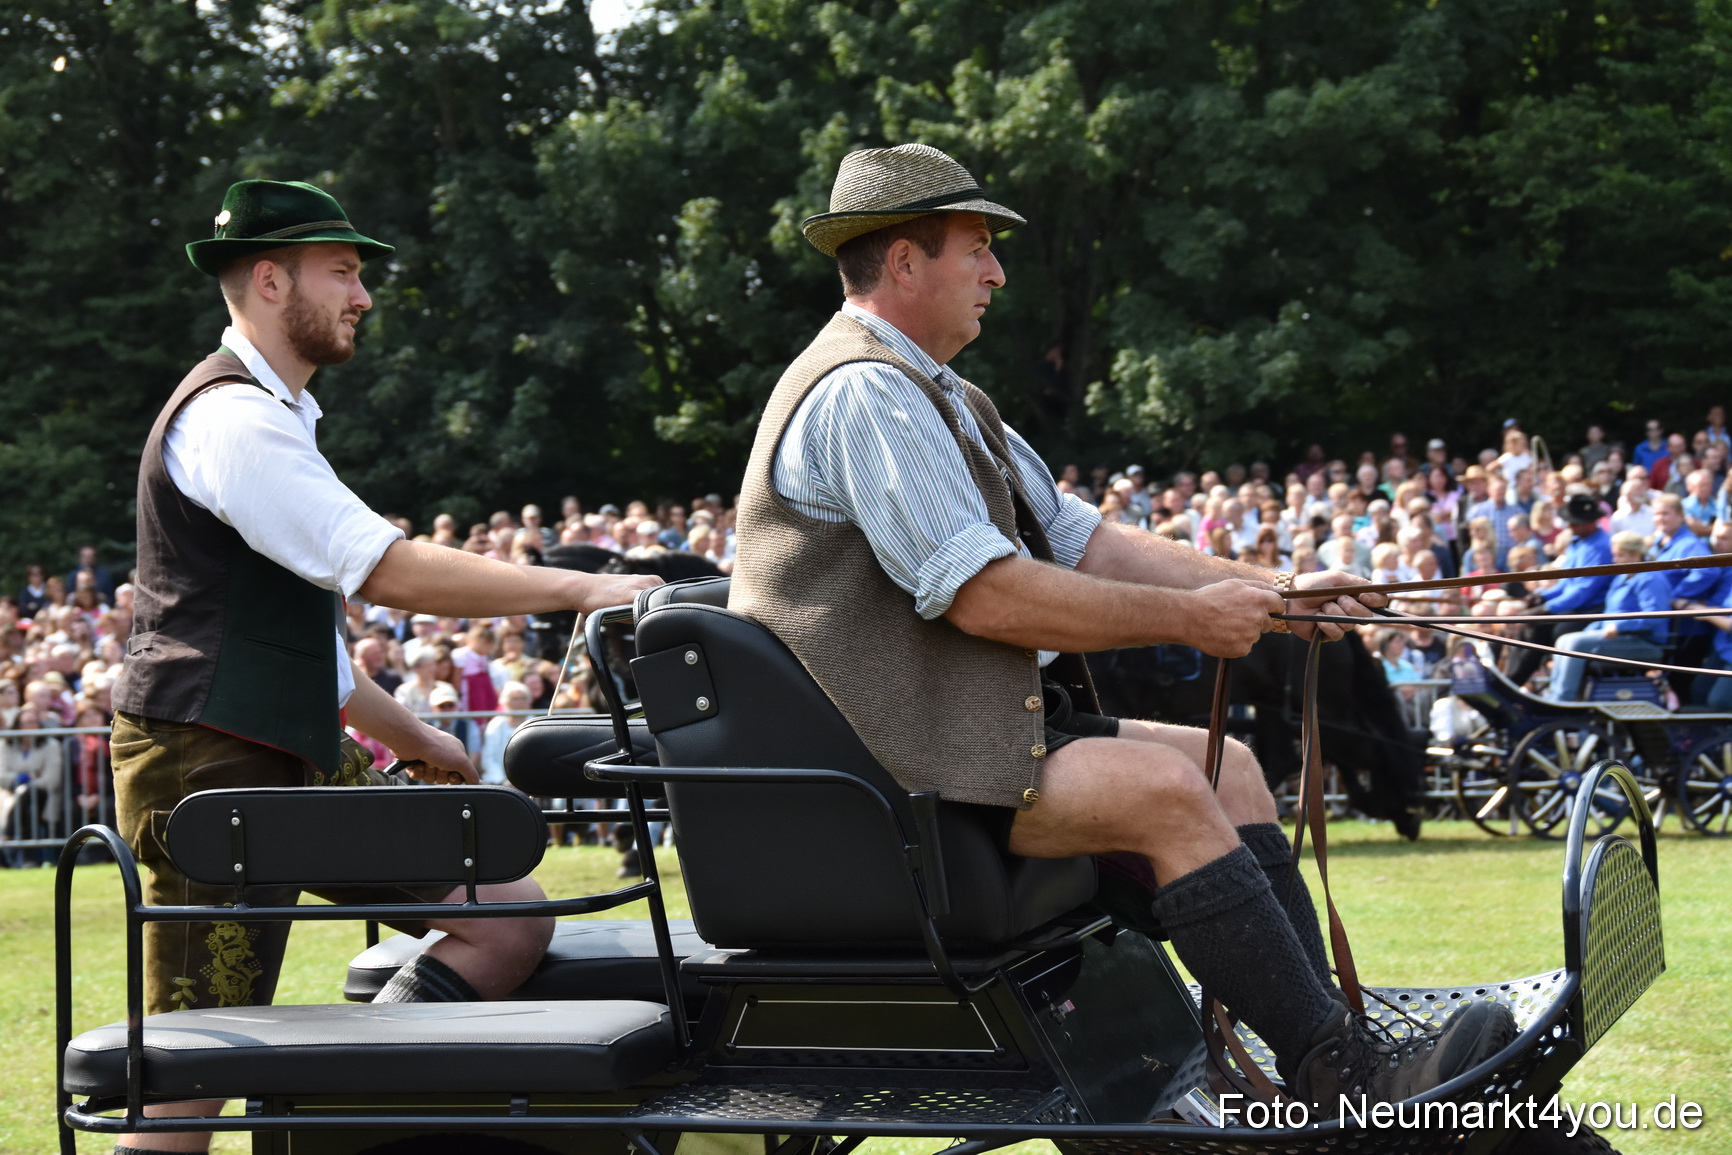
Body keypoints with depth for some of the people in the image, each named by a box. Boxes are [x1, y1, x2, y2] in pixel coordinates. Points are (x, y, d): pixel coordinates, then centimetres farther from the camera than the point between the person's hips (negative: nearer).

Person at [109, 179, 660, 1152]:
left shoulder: (276, 416, 21)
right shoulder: (233, 417, -13)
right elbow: (387, 570, -23)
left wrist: (414, 738, 26)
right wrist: (580, 589, -20)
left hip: (296, 769, 10)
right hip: (213, 768, -10)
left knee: (510, 918, 1)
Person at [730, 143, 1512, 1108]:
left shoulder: (942, 399, 20)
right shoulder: (863, 393, -15)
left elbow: (1082, 540, 17)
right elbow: (983, 594, -22)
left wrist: (1272, 588, 7)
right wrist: (1186, 618, -14)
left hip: (983, 725, 11)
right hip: (893, 763, -11)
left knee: (1230, 766, 3)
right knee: (1162, 789, -24)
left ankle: (1332, 1055, -6)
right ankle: (1345, 1075, -24)